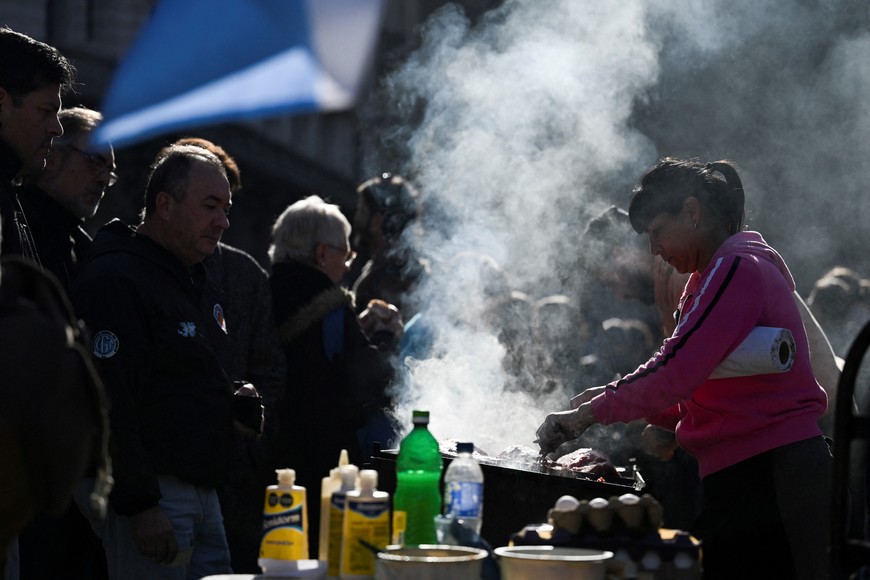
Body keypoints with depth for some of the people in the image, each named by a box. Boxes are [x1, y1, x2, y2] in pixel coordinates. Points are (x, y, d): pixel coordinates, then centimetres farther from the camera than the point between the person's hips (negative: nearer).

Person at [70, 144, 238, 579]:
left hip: (203, 490, 9)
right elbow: (109, 405, -20)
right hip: (152, 495, -9)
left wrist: (236, 400, 13)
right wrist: (139, 505, -23)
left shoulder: (199, 283, 19)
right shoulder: (115, 282, -13)